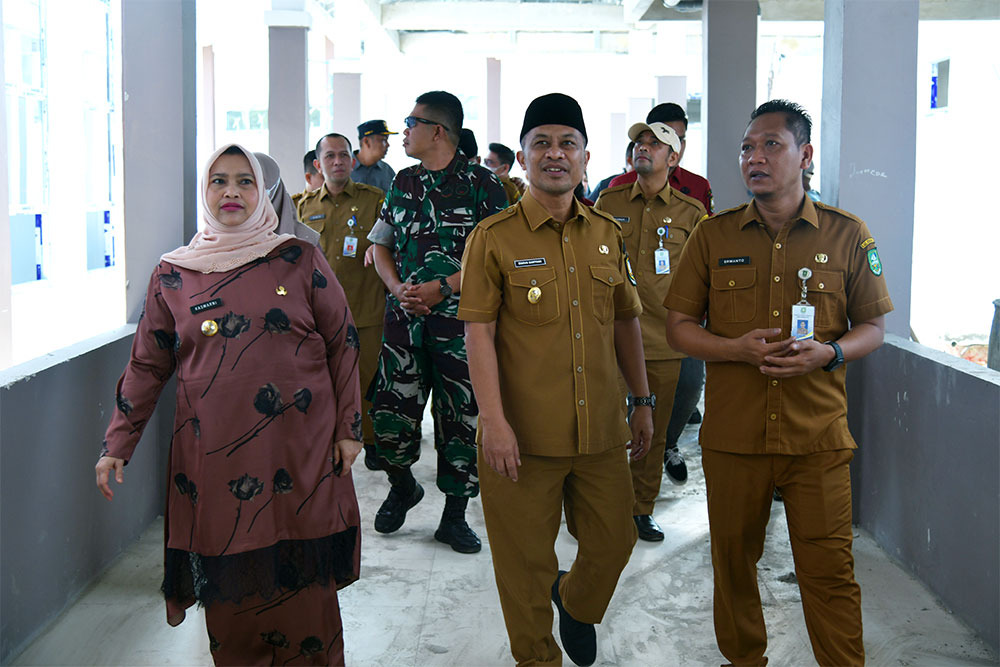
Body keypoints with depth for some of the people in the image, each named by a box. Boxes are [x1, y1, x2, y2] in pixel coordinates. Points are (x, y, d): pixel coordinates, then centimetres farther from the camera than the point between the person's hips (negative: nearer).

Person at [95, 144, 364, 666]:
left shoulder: (300, 261, 3)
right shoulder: (173, 275, 7)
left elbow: (343, 343, 6)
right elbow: (147, 365, 10)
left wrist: (348, 428, 2)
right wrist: (116, 445, 7)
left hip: (299, 451, -1)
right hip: (214, 458, 1)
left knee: (302, 579, 1)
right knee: (229, 589, 3)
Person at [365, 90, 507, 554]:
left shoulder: (482, 184, -3)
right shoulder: (404, 182, 13)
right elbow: (381, 244, 18)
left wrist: (442, 288, -15)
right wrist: (397, 287, -2)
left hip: (460, 318, -4)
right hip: (404, 316, 4)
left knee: (461, 419, 1)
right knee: (390, 412, 1)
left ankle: (455, 516, 14)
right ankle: (402, 486, 29)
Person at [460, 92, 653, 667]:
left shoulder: (608, 235, 9)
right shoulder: (493, 238, -5)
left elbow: (626, 322, 16)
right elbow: (479, 333, -9)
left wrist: (643, 402, 15)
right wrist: (494, 420, -16)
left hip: (601, 430, 4)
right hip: (523, 434, -4)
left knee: (614, 542, 13)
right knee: (526, 558, 6)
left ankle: (576, 603, 45)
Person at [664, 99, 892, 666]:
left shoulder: (848, 234, 1)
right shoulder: (712, 237, 3)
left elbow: (873, 326, 7)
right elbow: (679, 326, 6)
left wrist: (828, 353, -14)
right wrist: (737, 349, -13)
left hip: (818, 436, -1)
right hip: (732, 434, 2)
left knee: (830, 569, -1)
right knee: (734, 558, 13)